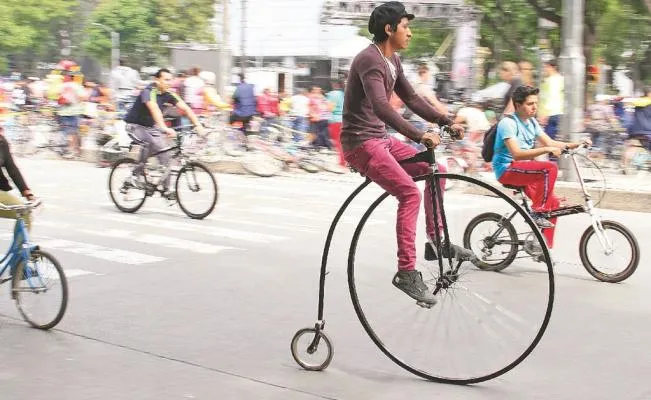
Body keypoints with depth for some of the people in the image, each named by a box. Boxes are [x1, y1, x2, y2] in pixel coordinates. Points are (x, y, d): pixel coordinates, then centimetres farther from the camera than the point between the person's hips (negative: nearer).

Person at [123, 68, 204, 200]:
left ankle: (166, 189, 2)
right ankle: (135, 175, -19)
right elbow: (154, 109, -40)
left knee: (164, 151, -7)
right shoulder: (149, 92, -24)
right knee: (149, 142, -34)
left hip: (150, 126, 7)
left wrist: (198, 125, -21)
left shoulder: (168, 95, -3)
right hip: (135, 126, -7)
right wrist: (164, 128, -54)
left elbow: (185, 108, -9)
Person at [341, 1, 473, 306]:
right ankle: (406, 272, -21)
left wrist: (447, 122, 10)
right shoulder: (370, 60, -19)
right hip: (361, 142, -10)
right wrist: (419, 135, -41)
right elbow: (380, 106, -34)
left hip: (380, 138, 10)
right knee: (409, 192, -23)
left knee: (435, 170, 7)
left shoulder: (393, 61, 12)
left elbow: (411, 99, 19)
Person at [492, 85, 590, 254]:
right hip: (507, 170, -9)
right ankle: (537, 213, -19)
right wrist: (546, 150, -35)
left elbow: (550, 142, 12)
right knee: (550, 168, -27)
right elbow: (516, 153, -27)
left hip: (523, 171, 9)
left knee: (553, 202, -1)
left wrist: (576, 145, -1)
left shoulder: (531, 122, 12)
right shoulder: (508, 123, -15)